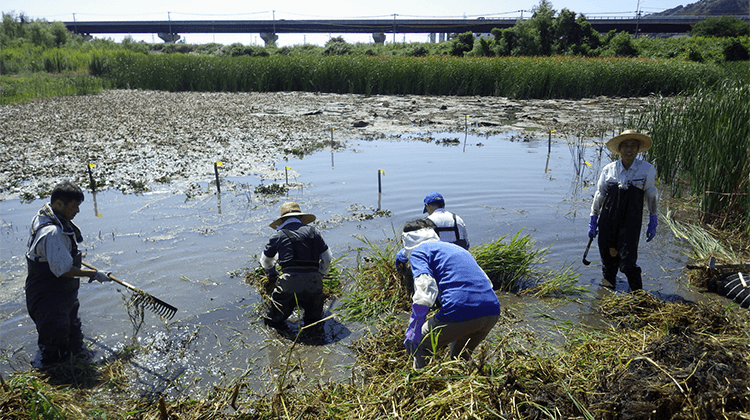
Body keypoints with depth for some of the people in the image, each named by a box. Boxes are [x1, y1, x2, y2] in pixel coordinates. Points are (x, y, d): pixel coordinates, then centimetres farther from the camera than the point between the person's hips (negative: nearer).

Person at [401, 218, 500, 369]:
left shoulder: (418, 251, 8)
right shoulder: (456, 248, 31)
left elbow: (425, 290, -11)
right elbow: (486, 282, 33)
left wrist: (413, 328, -10)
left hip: (459, 312, -7)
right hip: (492, 312, 7)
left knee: (417, 346, 16)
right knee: (460, 357, 31)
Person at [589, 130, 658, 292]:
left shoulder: (647, 169, -1)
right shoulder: (608, 169, 2)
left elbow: (651, 196, 7)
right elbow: (599, 195, 11)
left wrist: (653, 222, 6)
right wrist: (593, 220, 11)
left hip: (630, 222, -2)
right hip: (608, 220, 2)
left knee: (627, 262, -10)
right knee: (608, 259, 10)